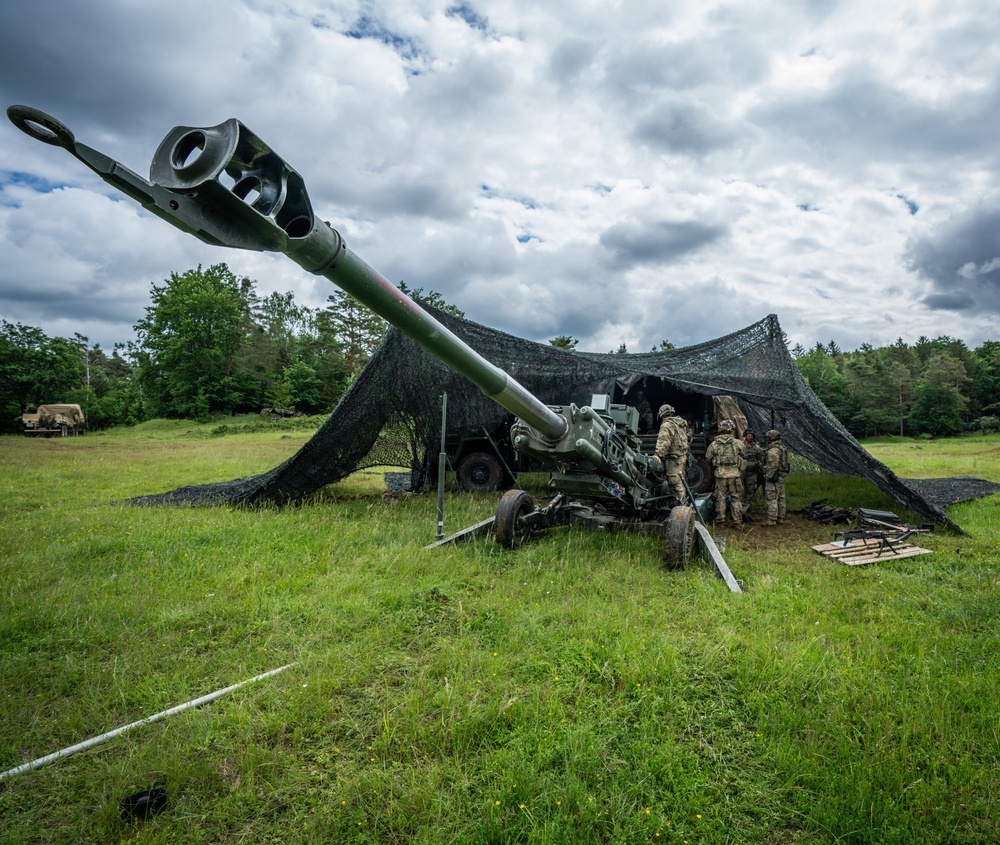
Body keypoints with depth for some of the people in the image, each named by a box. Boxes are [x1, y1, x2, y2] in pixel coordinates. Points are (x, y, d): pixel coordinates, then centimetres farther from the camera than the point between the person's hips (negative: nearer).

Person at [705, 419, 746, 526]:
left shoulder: (714, 444, -1)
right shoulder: (738, 443, -5)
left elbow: (708, 458, 7)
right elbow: (744, 453, 9)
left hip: (720, 475, 1)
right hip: (735, 475, -1)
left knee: (720, 498, 9)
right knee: (736, 498, 8)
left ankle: (720, 520, 13)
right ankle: (737, 521, 11)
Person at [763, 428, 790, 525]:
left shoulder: (773, 450, -20)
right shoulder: (783, 448, 12)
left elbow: (772, 466, -24)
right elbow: (784, 464, 17)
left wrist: (767, 477, -17)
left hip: (773, 478, -10)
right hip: (781, 477, 10)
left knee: (772, 499, -6)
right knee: (781, 498, 14)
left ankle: (772, 519, -4)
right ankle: (781, 517, 20)